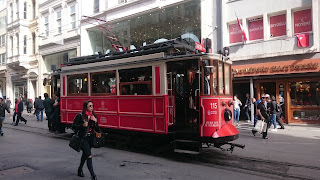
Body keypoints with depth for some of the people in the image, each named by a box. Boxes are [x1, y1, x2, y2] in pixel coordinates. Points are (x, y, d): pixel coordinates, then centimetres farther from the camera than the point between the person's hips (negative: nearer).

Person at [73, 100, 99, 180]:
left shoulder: (93, 116, 5)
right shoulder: (80, 116, -10)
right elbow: (74, 125, -9)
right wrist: (83, 125, -22)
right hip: (82, 138, -6)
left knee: (85, 155, 20)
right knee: (89, 155, -15)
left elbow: (97, 129, 4)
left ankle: (80, 170, 41)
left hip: (90, 138, 6)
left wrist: (95, 121, -13)